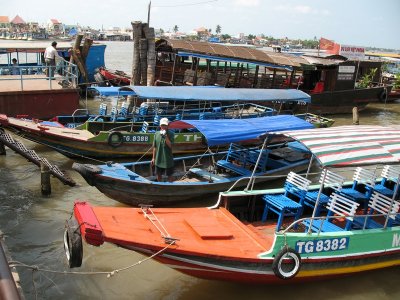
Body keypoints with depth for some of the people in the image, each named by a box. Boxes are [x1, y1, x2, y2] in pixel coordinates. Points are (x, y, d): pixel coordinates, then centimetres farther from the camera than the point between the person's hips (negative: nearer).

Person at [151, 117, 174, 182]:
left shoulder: (170, 134, -10)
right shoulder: (156, 134, 0)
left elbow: (170, 145, -20)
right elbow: (154, 147, 6)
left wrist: (165, 136, -27)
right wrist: (153, 158, 7)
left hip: (168, 159, -4)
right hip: (158, 159, 4)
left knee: (169, 175, 9)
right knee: (158, 175, 17)